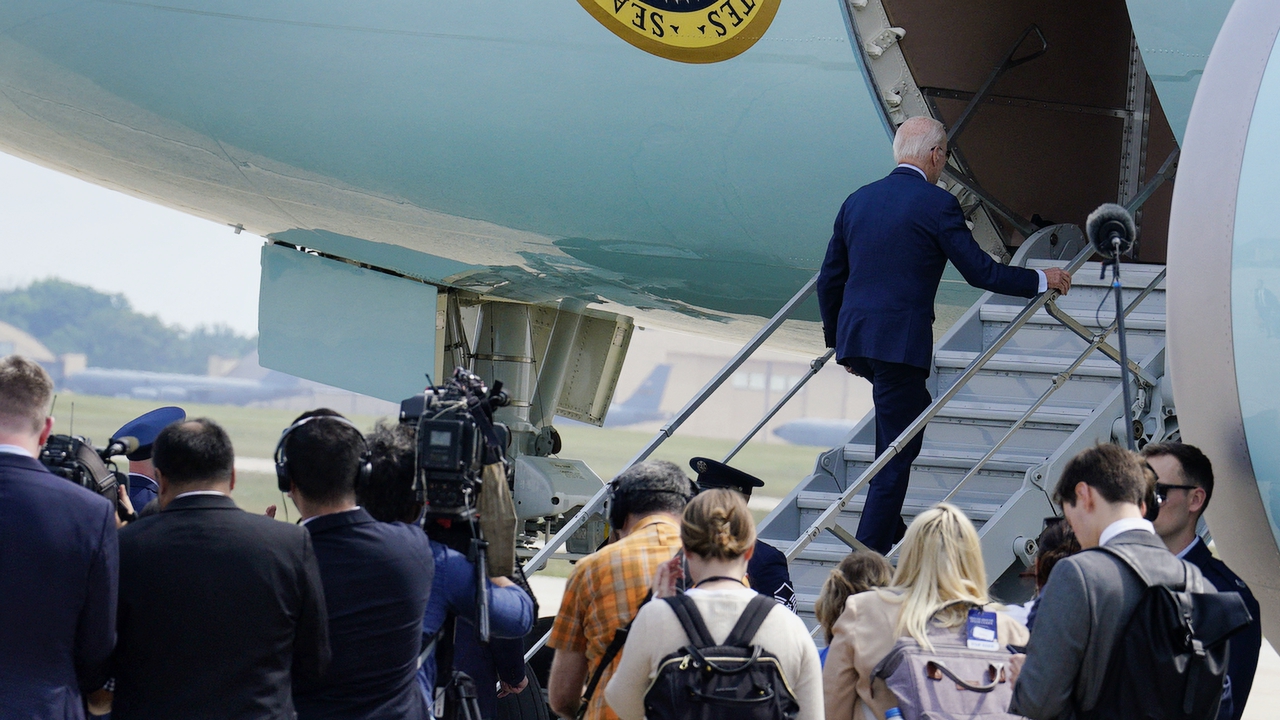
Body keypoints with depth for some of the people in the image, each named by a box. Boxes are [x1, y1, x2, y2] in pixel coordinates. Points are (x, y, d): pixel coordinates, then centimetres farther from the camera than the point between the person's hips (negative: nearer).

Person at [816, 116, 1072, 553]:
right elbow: (980, 271, -6)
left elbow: (829, 279, 16)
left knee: (913, 408, 29)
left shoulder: (857, 201, 13)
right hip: (900, 341, -7)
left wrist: (836, 339, 28)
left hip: (854, 340, 7)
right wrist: (1042, 281, 7)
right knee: (898, 449, -1)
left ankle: (888, 524, 30)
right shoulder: (936, 204, -7)